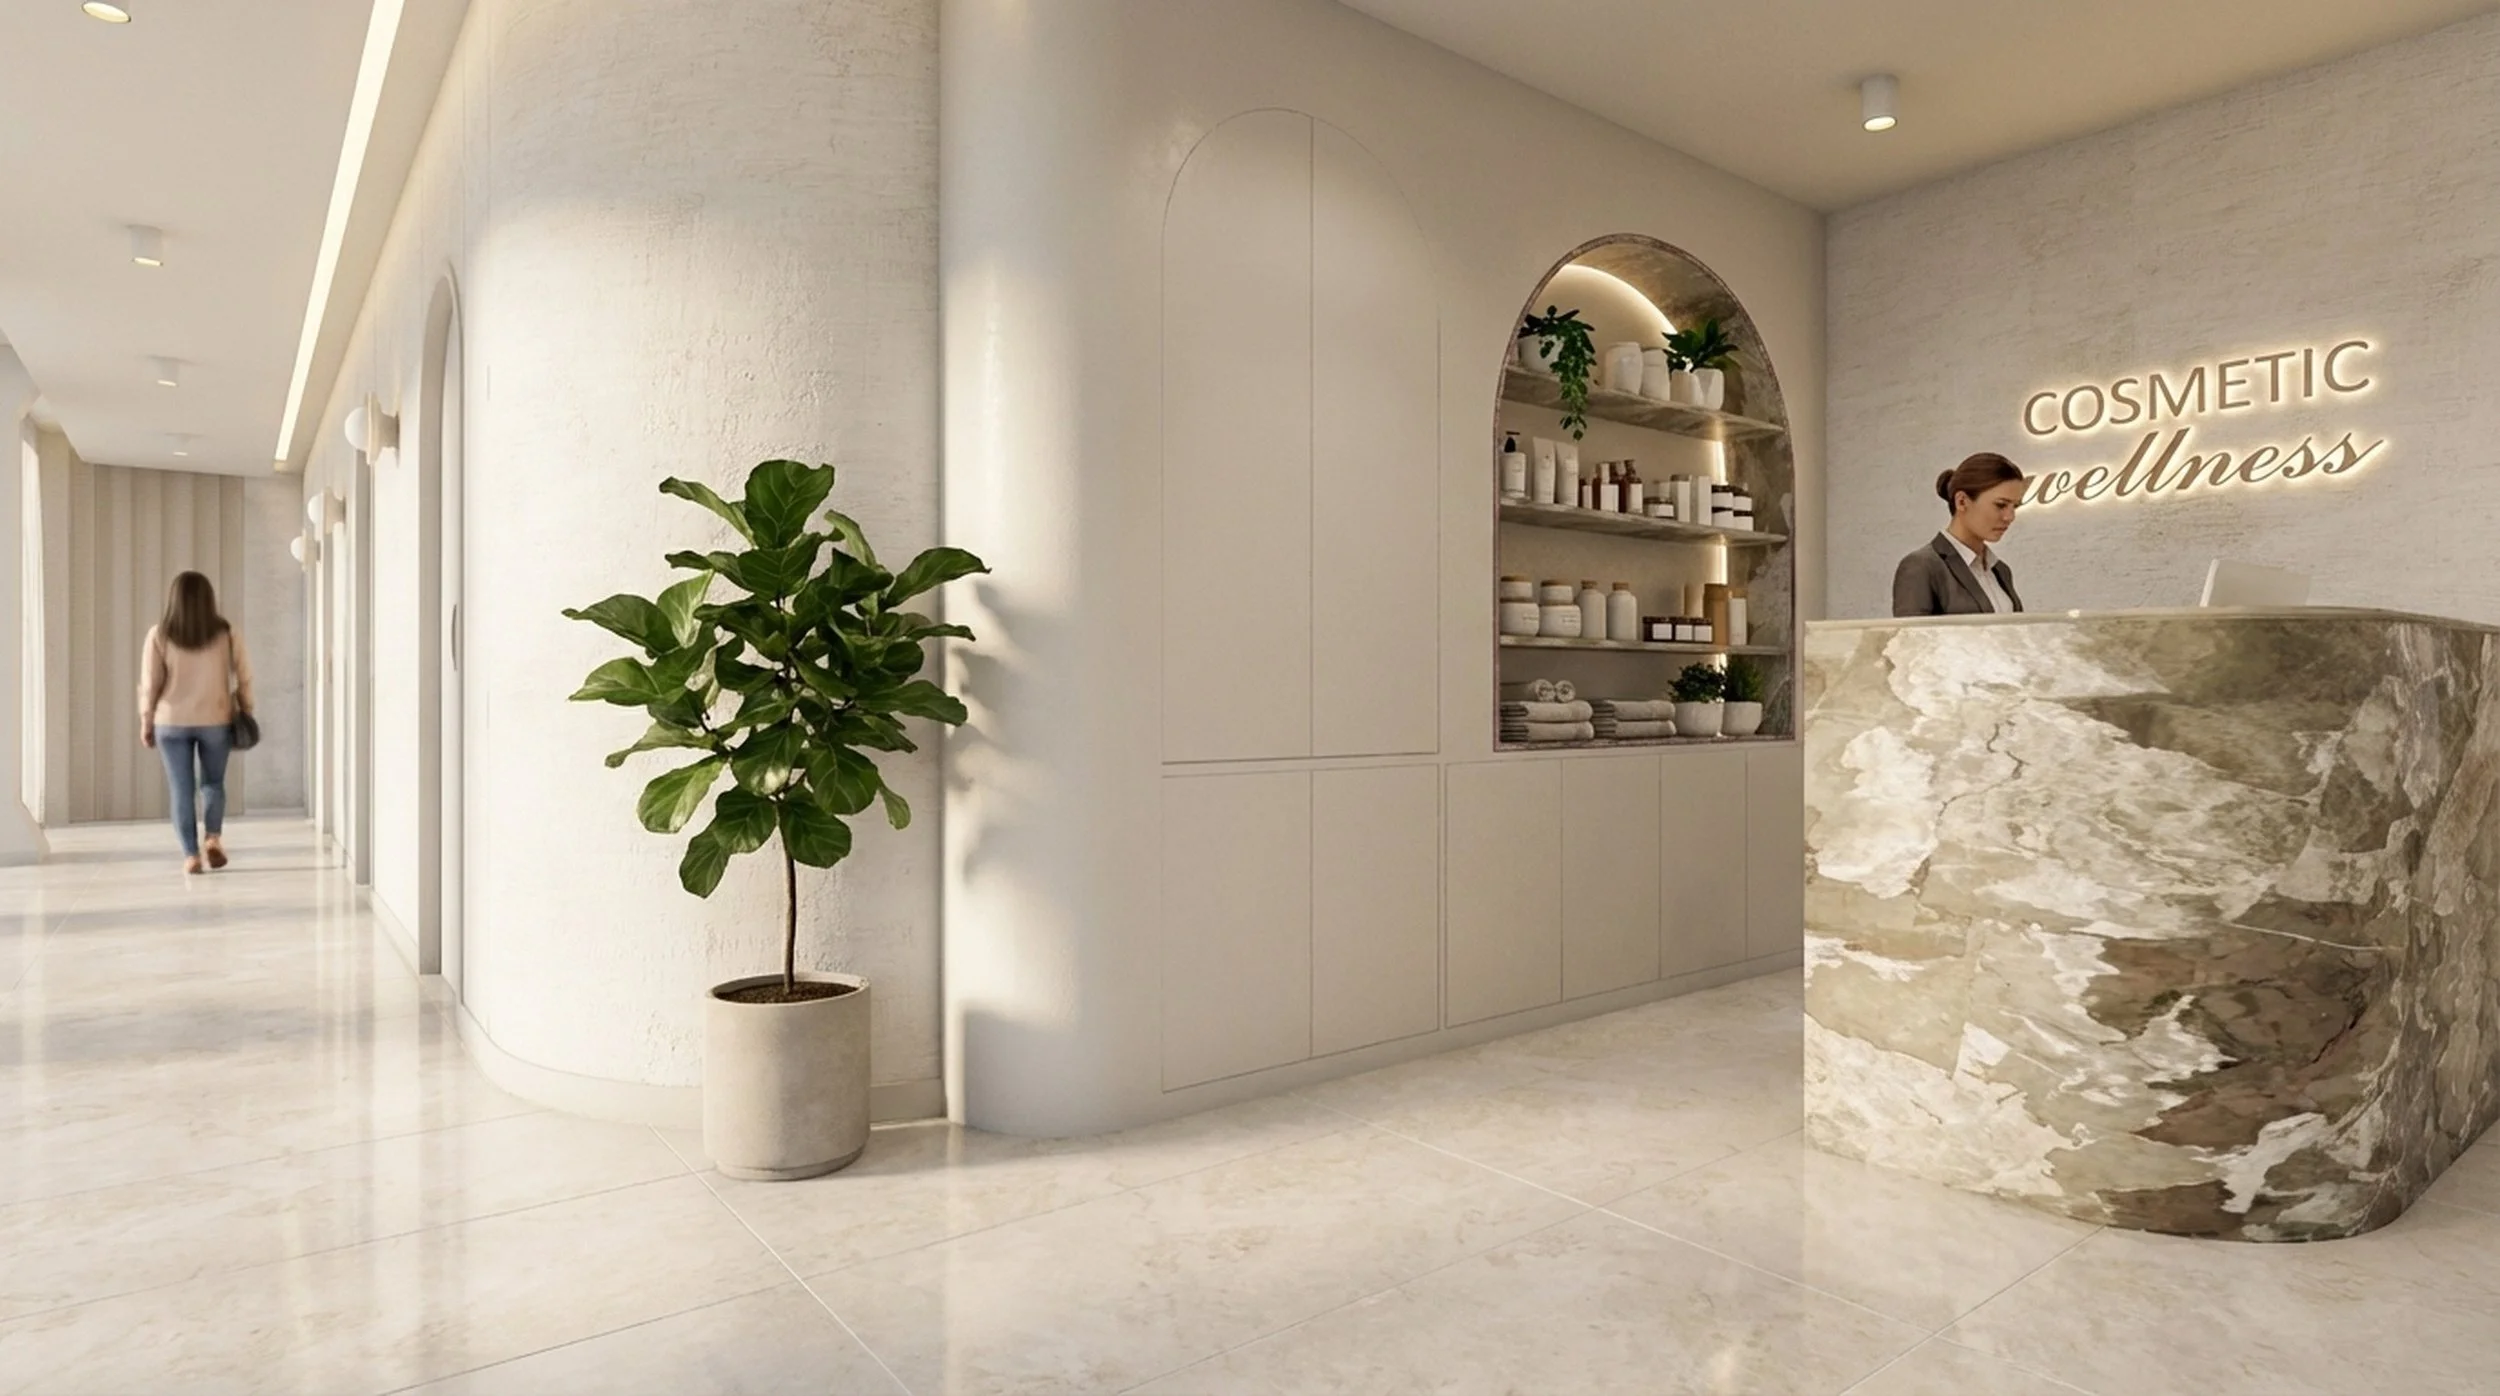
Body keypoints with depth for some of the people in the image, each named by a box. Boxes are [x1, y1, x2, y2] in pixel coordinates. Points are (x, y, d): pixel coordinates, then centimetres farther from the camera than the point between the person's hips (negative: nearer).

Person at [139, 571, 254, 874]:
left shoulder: (159, 635, -5)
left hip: (172, 722, 0)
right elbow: (243, 678, 0)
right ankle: (213, 838, -2)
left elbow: (149, 683, -3)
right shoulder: (226, 634, -3)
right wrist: (245, 713, 10)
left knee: (182, 790, 6)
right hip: (216, 721, 0)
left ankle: (191, 855, 5)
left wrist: (146, 722, 7)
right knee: (212, 782, 16)